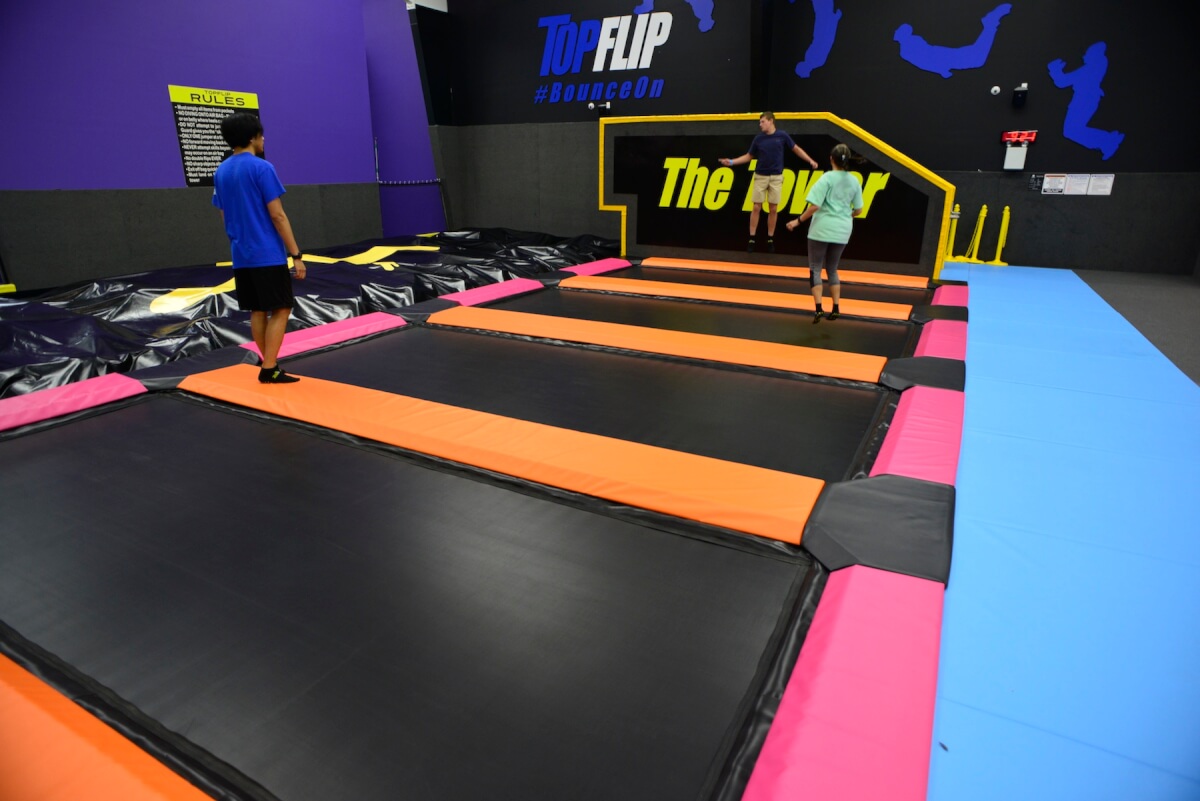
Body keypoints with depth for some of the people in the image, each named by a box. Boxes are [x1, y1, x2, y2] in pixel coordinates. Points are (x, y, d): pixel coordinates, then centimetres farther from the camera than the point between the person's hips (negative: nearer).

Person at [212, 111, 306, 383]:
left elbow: (224, 217, 17)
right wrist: (296, 254, -12)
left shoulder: (221, 172, 12)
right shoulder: (261, 167, -10)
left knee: (257, 311, 12)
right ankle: (269, 369, -3)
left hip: (241, 256, 7)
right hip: (268, 254, -7)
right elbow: (277, 215, -14)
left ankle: (270, 363, 18)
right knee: (280, 309, 0)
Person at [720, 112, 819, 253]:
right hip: (760, 177, 1)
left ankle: (770, 239, 13)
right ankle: (752, 239, 4)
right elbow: (749, 156, 10)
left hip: (776, 177, -1)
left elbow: (796, 149, 8)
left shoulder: (782, 135, -1)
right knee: (756, 208, -2)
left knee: (773, 209, 3)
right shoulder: (758, 138, 3)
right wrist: (732, 162, -1)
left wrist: (810, 160, 0)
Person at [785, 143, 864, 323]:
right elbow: (858, 210, 10)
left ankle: (819, 308, -7)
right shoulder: (854, 181, 5)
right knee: (832, 269, 19)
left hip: (822, 229, -5)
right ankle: (835, 308, 15)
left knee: (815, 268, 4)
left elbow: (814, 206, -17)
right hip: (842, 231, 5)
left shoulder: (827, 178, -10)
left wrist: (798, 221, -6)